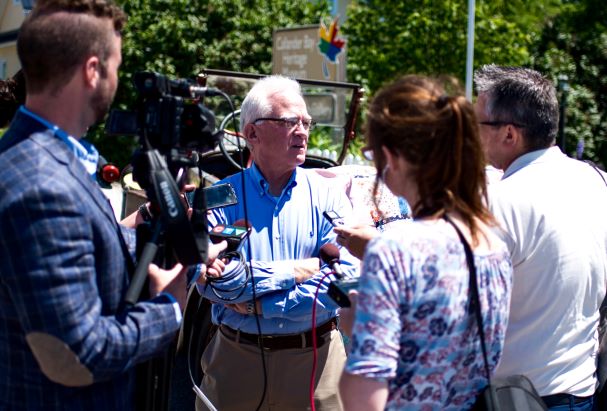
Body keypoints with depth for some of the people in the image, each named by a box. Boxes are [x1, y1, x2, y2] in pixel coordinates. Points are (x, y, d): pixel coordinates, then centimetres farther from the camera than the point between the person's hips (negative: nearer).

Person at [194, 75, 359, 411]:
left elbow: (345, 280, -13)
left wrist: (262, 305, -15)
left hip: (314, 358, 0)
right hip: (234, 358, 0)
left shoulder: (328, 197, 0)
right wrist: (294, 271, -12)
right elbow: (213, 280, -15)